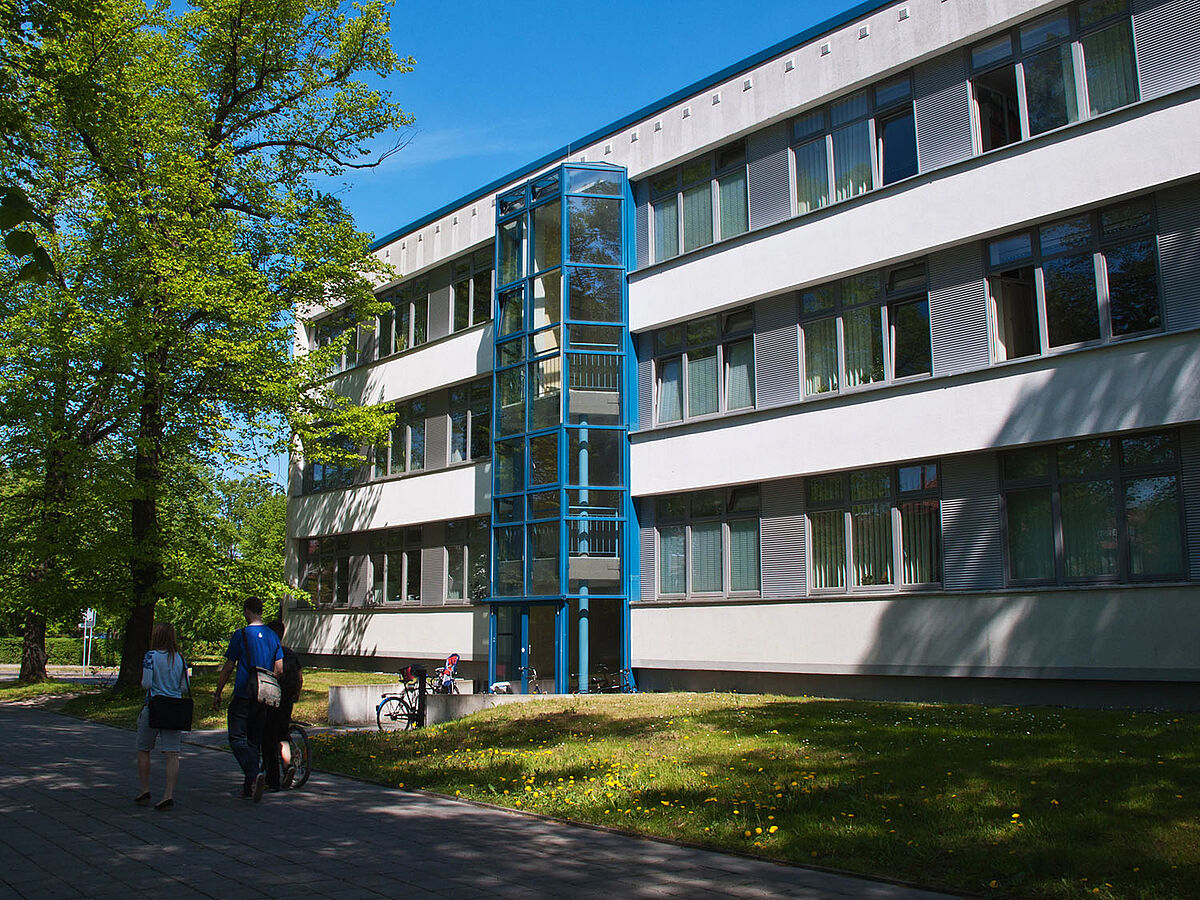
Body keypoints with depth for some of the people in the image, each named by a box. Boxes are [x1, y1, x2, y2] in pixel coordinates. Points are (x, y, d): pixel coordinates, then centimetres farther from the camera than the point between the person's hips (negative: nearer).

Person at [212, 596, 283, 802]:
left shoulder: (241, 635, -7)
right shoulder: (272, 635, 8)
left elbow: (228, 668, -5)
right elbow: (279, 669, 8)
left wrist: (217, 693, 4)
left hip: (243, 695, -5)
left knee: (237, 738, -3)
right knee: (254, 740, 12)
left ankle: (255, 774, -23)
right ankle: (249, 787, 14)